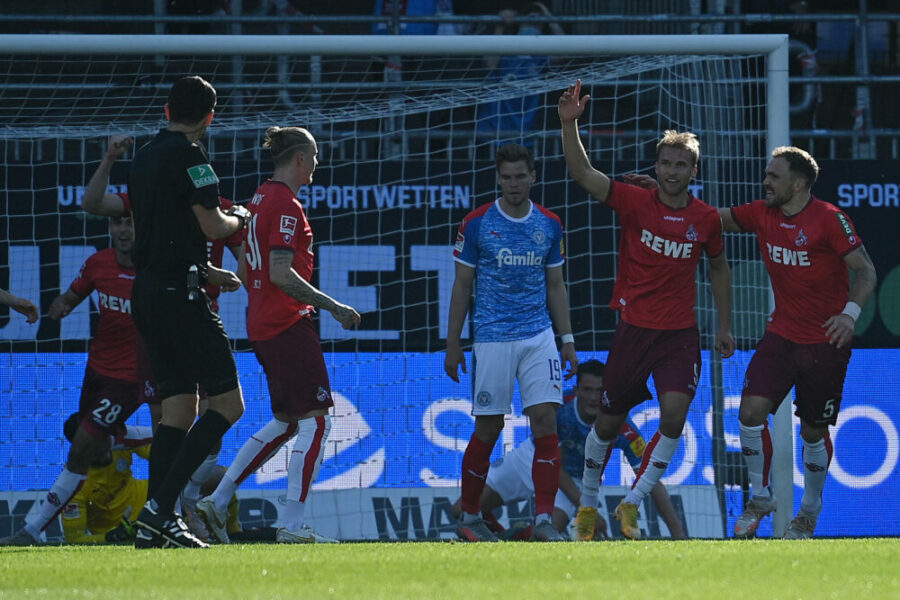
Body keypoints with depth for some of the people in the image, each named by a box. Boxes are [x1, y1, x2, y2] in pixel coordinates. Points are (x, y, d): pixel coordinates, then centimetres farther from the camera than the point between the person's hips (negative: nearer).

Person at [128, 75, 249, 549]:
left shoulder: (144, 156, 16)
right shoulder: (187, 155, -11)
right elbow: (212, 226, -16)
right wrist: (239, 219, 6)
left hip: (147, 291, 9)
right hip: (179, 293, -9)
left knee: (178, 407, 10)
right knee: (228, 403, -6)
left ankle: (156, 524, 2)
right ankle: (160, 508, -14)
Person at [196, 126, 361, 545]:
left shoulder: (260, 200, 15)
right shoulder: (286, 205, -14)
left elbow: (245, 270, 21)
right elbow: (281, 274, -22)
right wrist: (332, 307, -19)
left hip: (263, 324, 10)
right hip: (289, 325, -10)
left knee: (286, 423, 16)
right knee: (316, 421, -7)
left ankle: (217, 501, 13)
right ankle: (293, 526, -10)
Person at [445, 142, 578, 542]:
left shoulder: (549, 225, 8)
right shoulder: (476, 224, -1)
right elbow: (461, 287, 3)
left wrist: (567, 338, 10)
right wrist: (453, 344, 2)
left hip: (539, 336, 2)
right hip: (492, 339, -2)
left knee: (545, 419, -10)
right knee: (488, 428, 1)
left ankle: (543, 520, -11)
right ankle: (469, 518, 16)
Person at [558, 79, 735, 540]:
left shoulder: (705, 219, 2)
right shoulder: (635, 203, -5)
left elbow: (718, 267, 18)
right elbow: (581, 172, -14)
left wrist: (724, 326, 17)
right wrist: (569, 123, -28)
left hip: (681, 332, 1)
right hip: (633, 327, -1)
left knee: (674, 416, -17)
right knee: (609, 421, 7)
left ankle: (631, 504, -4)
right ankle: (587, 505, 26)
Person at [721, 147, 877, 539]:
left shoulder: (829, 219, -14)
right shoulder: (762, 215, 2)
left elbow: (866, 271, -12)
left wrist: (850, 312, -28)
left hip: (826, 342, -4)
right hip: (781, 334, 4)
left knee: (814, 432, 4)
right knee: (751, 411, -13)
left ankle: (809, 513, 26)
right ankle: (761, 498, 4)